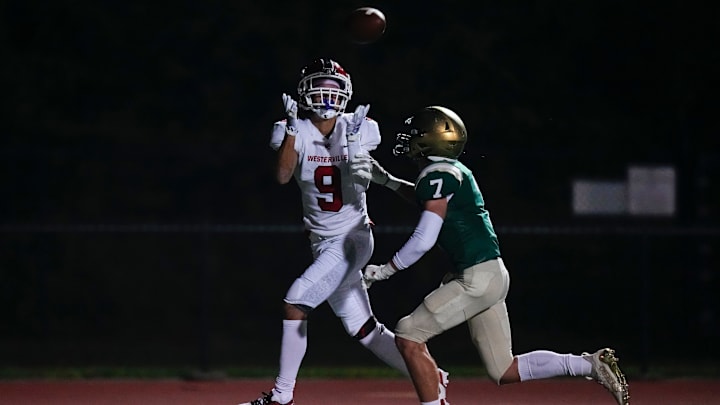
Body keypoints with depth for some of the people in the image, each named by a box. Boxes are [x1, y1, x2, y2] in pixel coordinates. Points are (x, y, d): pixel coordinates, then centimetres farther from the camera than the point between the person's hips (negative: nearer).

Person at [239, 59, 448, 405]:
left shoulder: (358, 129, -5)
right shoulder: (296, 131, -1)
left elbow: (361, 181, -14)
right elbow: (283, 176, -15)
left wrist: (353, 141, -25)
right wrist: (291, 129, -22)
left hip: (352, 239, -4)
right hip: (322, 243, 4)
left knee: (296, 301, -19)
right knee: (363, 330, 6)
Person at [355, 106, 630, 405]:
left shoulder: (438, 175, -13)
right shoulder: (453, 170, 15)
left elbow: (423, 241, -19)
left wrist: (382, 271, -8)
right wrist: (385, 180, 38)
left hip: (478, 278, -9)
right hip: (490, 277, 9)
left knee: (408, 335, -7)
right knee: (504, 371, 9)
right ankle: (589, 365, 5)